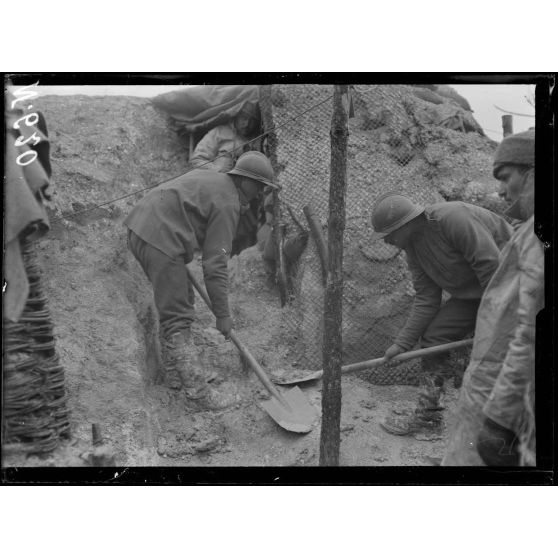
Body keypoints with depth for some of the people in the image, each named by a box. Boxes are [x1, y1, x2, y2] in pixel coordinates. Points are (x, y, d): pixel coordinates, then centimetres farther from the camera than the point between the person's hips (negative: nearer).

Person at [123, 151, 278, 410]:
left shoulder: (207, 177, 19)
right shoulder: (227, 204, -8)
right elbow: (215, 265, -12)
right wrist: (223, 315, -7)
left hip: (141, 228, 10)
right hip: (160, 240, -10)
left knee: (181, 299, 21)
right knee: (178, 317, -8)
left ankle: (173, 370, 30)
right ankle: (198, 392, -4)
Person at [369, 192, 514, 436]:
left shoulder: (452, 217, -28)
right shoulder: (413, 247, 0)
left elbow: (492, 264, -28)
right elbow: (425, 299, 1)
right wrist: (402, 343, -3)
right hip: (470, 295, 8)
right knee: (433, 336, 2)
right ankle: (427, 415, 12)